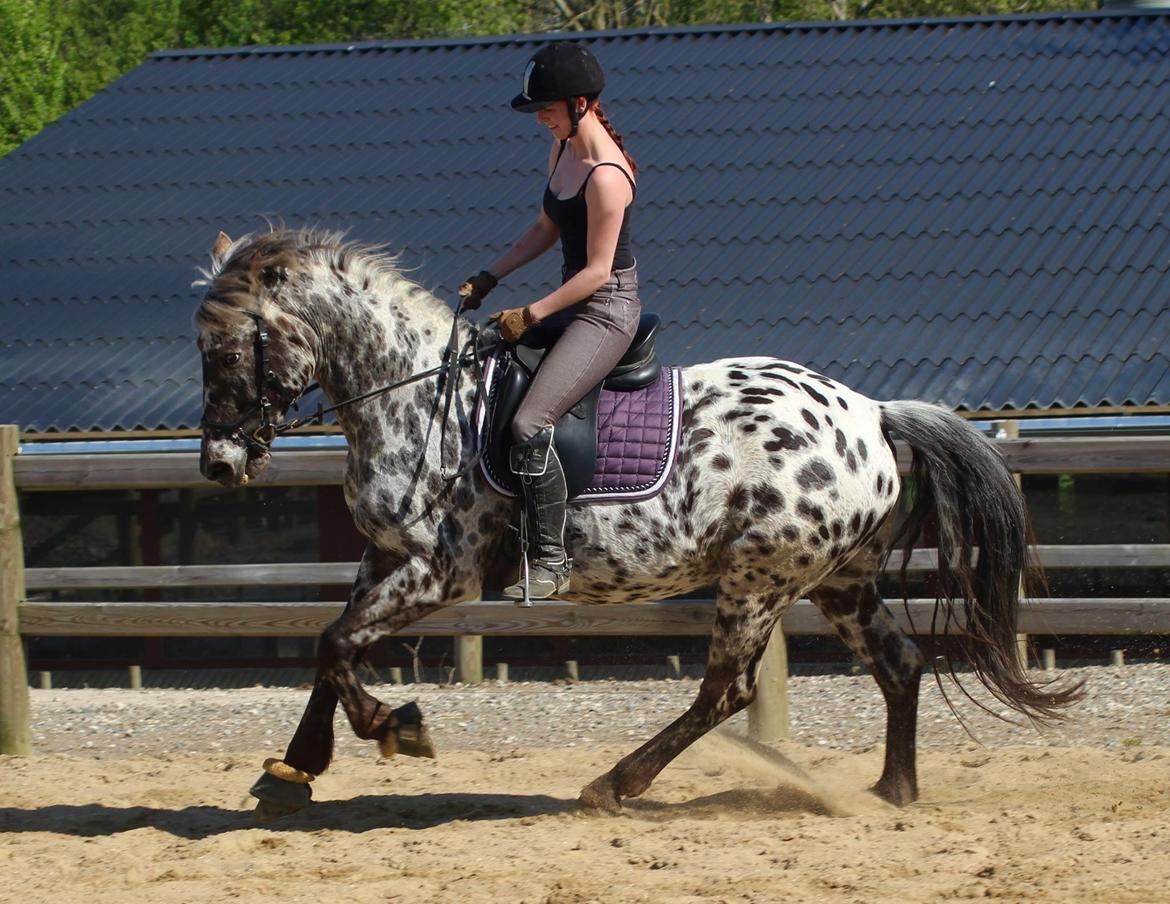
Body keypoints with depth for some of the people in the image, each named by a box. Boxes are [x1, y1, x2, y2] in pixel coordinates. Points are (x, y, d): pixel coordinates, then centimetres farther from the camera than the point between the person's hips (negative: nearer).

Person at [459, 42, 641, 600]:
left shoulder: (606, 176, -24)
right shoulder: (563, 149, 6)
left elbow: (597, 271, -22)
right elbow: (546, 229, 18)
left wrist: (531, 315, -17)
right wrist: (490, 279, 12)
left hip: (607, 310, -11)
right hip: (573, 303, 11)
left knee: (528, 424, -22)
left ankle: (551, 561, -14)